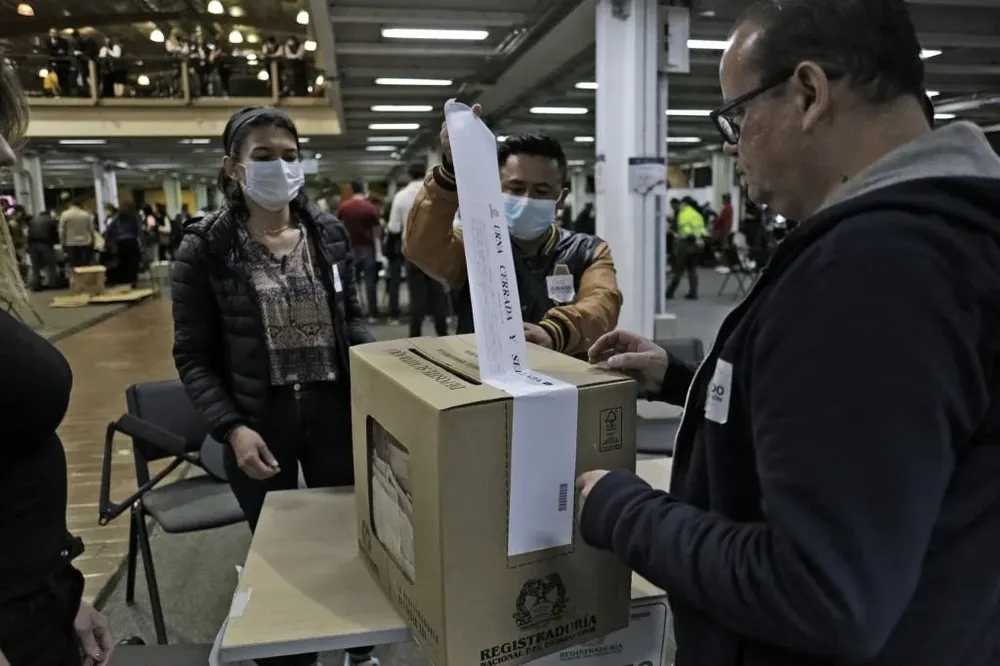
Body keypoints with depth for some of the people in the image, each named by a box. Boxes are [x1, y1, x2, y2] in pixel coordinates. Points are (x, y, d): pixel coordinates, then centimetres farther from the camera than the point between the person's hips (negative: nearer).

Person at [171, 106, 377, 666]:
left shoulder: (329, 234, 1)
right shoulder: (205, 247, -7)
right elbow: (193, 356, -5)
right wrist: (232, 428, -17)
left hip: (335, 413, 3)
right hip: (257, 423, -2)